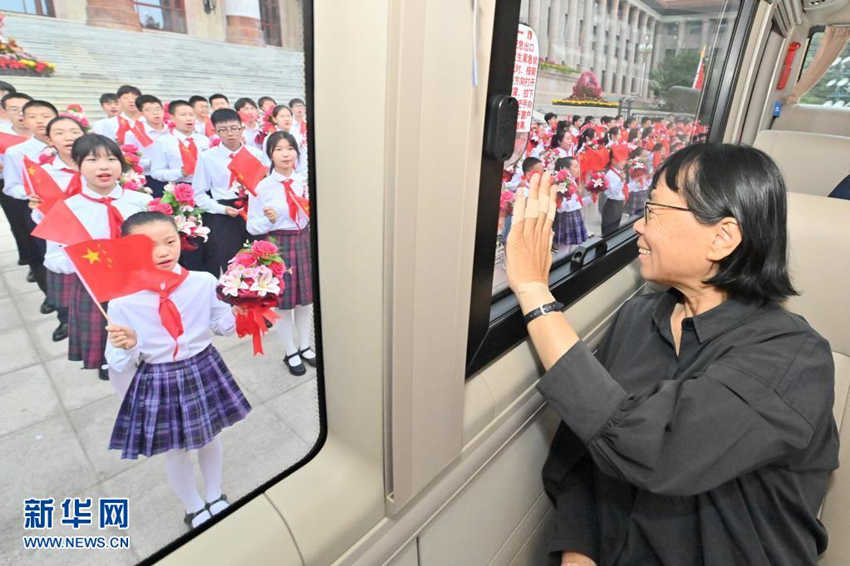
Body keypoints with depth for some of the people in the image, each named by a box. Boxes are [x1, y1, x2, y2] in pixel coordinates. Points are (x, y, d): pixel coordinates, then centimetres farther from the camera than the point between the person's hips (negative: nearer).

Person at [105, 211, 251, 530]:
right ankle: (193, 509, 47)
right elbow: (120, 365, -9)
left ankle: (214, 497, 52)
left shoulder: (204, 282, -14)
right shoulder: (122, 302, -18)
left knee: (210, 438, 23)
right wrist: (126, 347, -30)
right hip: (157, 382, -1)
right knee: (175, 452, 18)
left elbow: (223, 325, 0)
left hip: (203, 371, 2)